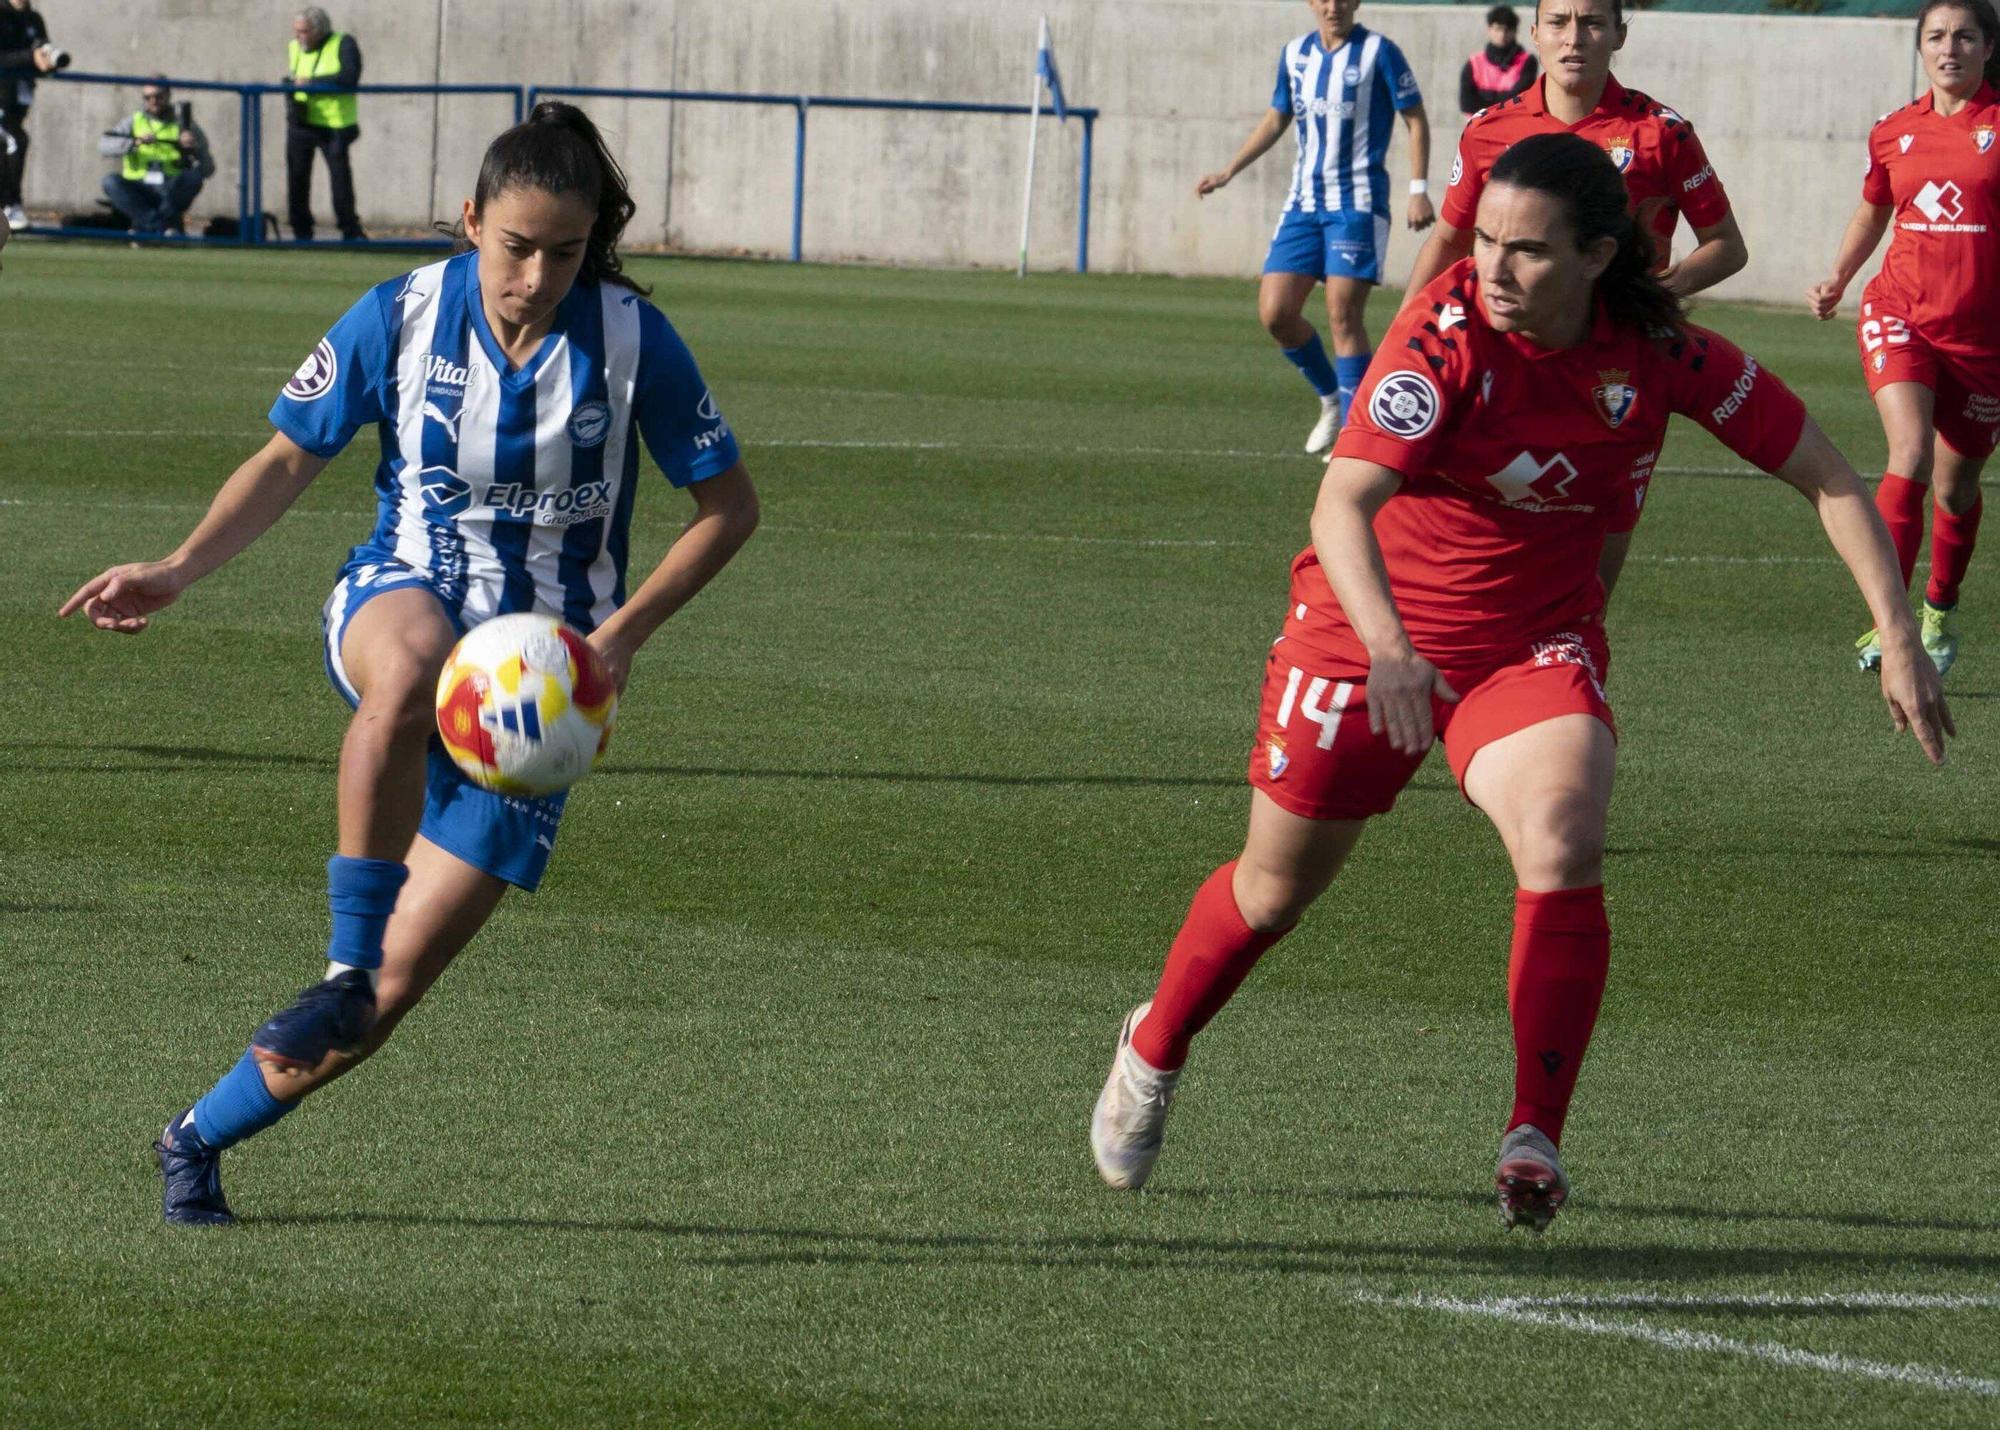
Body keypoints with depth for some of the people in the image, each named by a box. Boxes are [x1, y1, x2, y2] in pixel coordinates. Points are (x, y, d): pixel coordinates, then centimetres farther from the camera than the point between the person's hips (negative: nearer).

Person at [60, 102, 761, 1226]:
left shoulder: (633, 338, -11)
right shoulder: (403, 316, -9)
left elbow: (730, 503, -2)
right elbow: (290, 459, 3)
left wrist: (624, 632, -14)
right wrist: (180, 569, -13)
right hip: (404, 595, 0)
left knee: (404, 975, -8)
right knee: (410, 678, -44)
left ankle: (202, 1135, 13)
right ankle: (344, 966, -34)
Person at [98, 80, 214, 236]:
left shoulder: (184, 126, 8)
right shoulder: (134, 122, 11)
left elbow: (208, 169, 5)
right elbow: (104, 147, -6)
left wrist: (195, 149, -16)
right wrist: (135, 142, -21)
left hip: (172, 190, -1)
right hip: (139, 193, 1)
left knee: (193, 177, -31)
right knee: (111, 181, -28)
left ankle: (145, 225, -24)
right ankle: (164, 225, -30)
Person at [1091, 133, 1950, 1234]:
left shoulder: (1661, 354, -14)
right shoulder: (1445, 335, -25)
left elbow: (1829, 479, -6)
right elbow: (1343, 502, -37)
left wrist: (1897, 637, -15)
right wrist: (1387, 645, -54)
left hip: (1535, 646, 1)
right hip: (1374, 634, -1)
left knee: (1562, 849, -27)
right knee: (1278, 885, 13)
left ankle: (1534, 1143, -26)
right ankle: (1152, 1054, 42)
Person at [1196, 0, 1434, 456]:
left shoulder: (1378, 52, -7)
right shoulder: (1295, 54, 9)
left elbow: (1416, 120, -3)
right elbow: (1276, 119, 23)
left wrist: (1418, 190, -11)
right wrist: (1228, 172, 18)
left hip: (1358, 202, -6)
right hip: (1304, 202, 6)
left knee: (1343, 315, -11)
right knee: (1275, 313, -2)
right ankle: (1331, 399, 20)